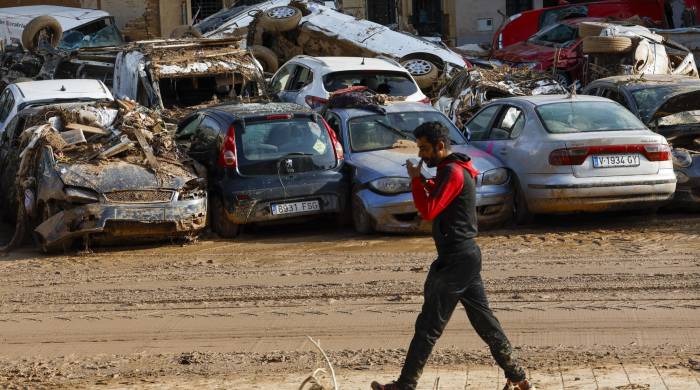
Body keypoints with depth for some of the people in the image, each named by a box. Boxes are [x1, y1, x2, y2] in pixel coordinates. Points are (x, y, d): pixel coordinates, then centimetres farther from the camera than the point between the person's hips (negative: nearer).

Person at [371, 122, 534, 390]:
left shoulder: (452, 172, -16)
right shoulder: (456, 169, 16)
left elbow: (428, 211, -22)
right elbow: (437, 208, 22)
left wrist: (416, 179, -11)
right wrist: (426, 185, 6)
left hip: (456, 260, -10)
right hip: (466, 256, 10)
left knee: (428, 327, -5)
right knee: (484, 320, 13)